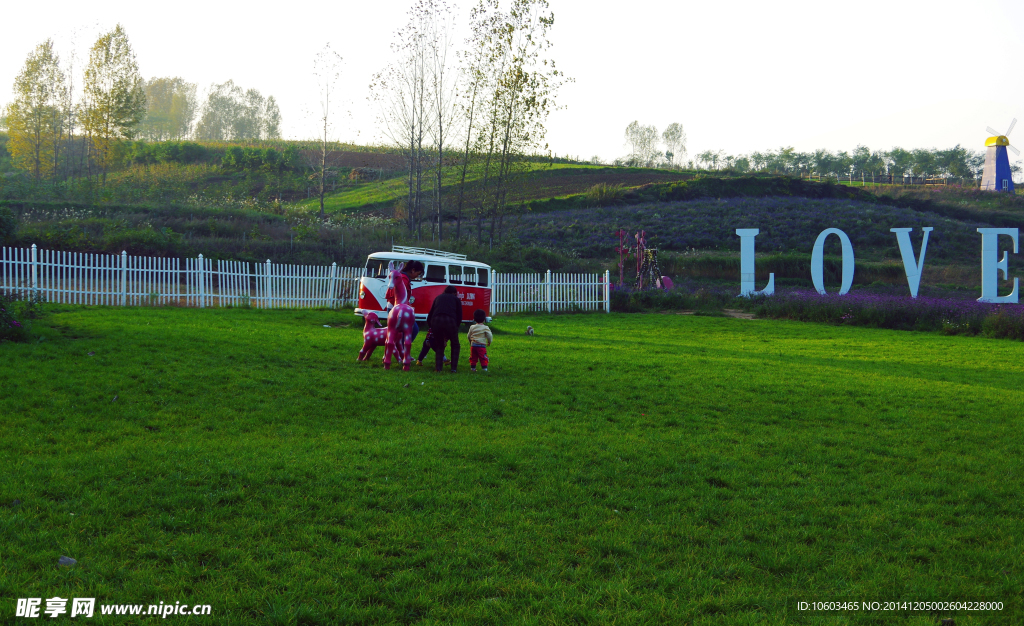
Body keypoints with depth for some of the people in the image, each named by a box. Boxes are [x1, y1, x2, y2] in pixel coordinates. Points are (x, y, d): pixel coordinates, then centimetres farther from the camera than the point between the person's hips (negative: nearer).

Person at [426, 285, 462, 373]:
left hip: (435, 320, 2)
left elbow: (430, 315, 27)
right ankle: (453, 368, 11)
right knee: (455, 345, 19)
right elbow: (459, 317, 17)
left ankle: (438, 368, 9)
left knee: (439, 346, 22)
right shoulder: (456, 299, 24)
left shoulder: (438, 298, 31)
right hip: (450, 321, -2)